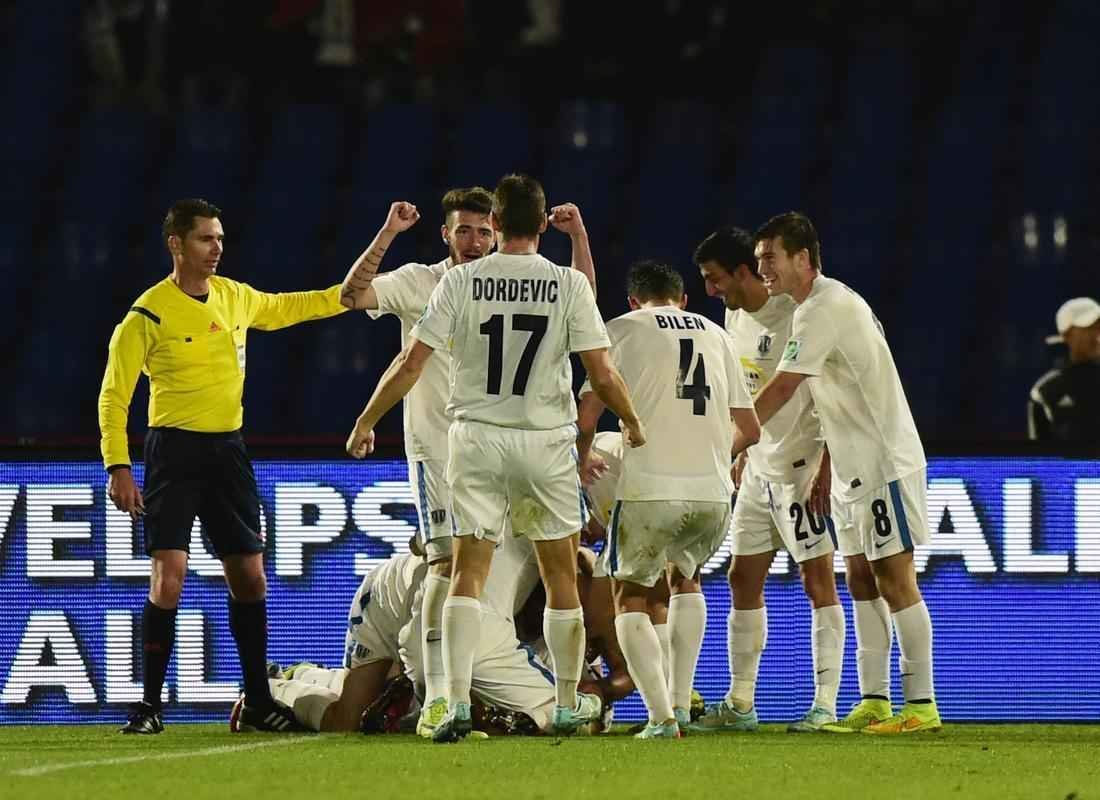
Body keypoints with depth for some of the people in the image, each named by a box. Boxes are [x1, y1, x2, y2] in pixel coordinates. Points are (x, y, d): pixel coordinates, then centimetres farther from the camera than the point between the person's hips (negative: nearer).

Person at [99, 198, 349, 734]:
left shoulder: (235, 298, 8)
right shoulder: (149, 314, -9)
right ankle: (150, 706, -5)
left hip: (228, 450, 6)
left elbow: (287, 309, 30)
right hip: (173, 451, -6)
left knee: (249, 578, 6)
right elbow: (114, 395, -7)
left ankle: (257, 702, 16)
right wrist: (118, 467, -15)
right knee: (169, 578, -13)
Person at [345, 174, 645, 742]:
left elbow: (410, 363, -5)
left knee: (468, 572, 0)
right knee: (560, 575, 12)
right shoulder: (569, 285, -5)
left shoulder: (461, 282, -4)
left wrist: (365, 422, 8)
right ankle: (568, 706, 18)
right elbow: (602, 375, -5)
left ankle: (457, 704, -13)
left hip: (476, 437, 0)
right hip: (546, 439, 0)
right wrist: (633, 424, 14)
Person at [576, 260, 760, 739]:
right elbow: (749, 429, 22)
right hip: (713, 492, 4)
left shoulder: (623, 329, 8)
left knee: (630, 599, 14)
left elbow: (587, 416, 1)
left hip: (649, 489, -4)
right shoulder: (715, 335, 20)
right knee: (686, 579, 31)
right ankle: (681, 701, 21)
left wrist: (582, 463, 21)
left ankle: (662, 717, -3)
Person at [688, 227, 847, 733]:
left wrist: (825, 468, -20)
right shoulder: (735, 317, 10)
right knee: (743, 578, 8)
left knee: (817, 578, -6)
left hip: (803, 464, -9)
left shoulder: (796, 315, -17)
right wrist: (741, 456, 19)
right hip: (758, 467, 9)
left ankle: (826, 705, -5)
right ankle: (740, 705, 13)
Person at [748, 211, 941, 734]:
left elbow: (778, 392, -19)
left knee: (894, 579, -9)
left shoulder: (824, 309, -17)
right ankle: (873, 703, 9)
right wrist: (827, 464, 17)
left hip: (885, 464, -10)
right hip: (854, 468, 10)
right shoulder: (827, 304, 14)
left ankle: (921, 705, -8)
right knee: (861, 580, 8)